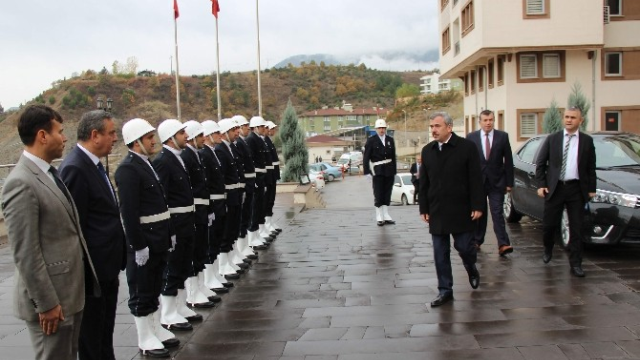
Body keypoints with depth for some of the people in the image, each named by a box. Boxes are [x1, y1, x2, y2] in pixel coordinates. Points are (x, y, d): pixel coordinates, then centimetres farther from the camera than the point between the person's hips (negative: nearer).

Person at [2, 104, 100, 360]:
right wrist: (46, 303, -18)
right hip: (51, 298, -9)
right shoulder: (21, 183, -19)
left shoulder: (50, 173, 9)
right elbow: (25, 253, -20)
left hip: (71, 290, 9)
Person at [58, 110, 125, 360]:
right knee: (92, 336, 6)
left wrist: (114, 264, 17)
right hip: (92, 268, -9)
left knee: (105, 332, 20)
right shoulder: (75, 168, -19)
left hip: (106, 267, 9)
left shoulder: (93, 164, 11)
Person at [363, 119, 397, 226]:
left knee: (387, 194, 8)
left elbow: (393, 156, 10)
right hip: (378, 171, -4)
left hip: (389, 171, 4)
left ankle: (386, 216, 16)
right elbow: (366, 157, -4)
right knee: (378, 195, 0)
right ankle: (379, 218, 5)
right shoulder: (371, 140, -2)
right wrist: (367, 172, -11)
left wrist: (394, 171, 7)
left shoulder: (390, 140, 9)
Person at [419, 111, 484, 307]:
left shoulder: (467, 147, -6)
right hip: (437, 211, 4)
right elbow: (423, 183, 9)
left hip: (461, 210, -3)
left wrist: (477, 206, -10)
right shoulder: (427, 150, 7)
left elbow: (475, 179, -7)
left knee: (463, 246, 3)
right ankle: (445, 290, 14)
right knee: (440, 253, 5)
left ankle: (471, 269, 36)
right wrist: (424, 208, 6)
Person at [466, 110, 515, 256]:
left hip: (497, 182, -1)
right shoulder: (471, 137, 1)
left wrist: (509, 182, -1)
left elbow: (508, 161, 2)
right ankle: (477, 241, 21)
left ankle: (503, 244, -10)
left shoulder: (503, 136, 0)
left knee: (497, 213, -6)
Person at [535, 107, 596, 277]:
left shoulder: (587, 141, 5)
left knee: (576, 228, 2)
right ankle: (548, 250, 34)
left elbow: (591, 167, 7)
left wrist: (591, 189, 4)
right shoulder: (552, 139, 4)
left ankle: (575, 264, 9)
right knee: (549, 224, 5)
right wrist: (541, 184, -3)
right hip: (554, 187, 0)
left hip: (576, 189, 0)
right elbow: (540, 163, 5)